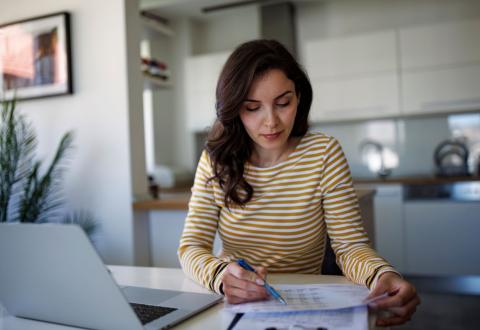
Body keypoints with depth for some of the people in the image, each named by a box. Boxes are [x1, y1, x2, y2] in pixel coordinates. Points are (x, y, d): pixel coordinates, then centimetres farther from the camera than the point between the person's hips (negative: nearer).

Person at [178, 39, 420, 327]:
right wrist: (221, 275, -29)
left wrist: (383, 275, -30)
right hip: (234, 305, 1)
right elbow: (192, 246, -8)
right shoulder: (215, 160, -4)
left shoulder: (324, 154, -7)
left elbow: (351, 245, -8)